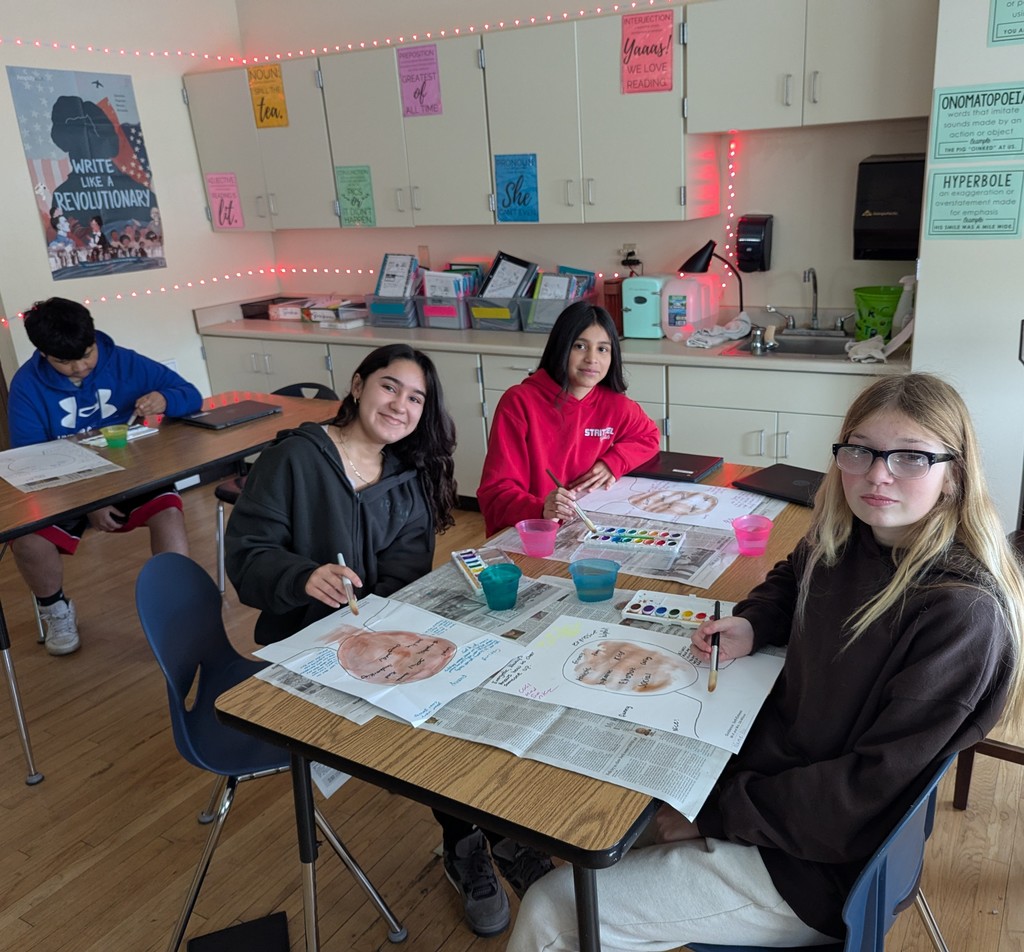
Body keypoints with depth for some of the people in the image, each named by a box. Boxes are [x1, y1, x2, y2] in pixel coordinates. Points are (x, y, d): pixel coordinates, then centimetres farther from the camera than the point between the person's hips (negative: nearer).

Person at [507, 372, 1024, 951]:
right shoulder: (843, 540, -3)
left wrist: (713, 812, -20)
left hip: (818, 864, -7)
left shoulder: (964, 613, -25)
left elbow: (872, 789, -24)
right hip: (767, 761, 8)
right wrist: (750, 627, 0)